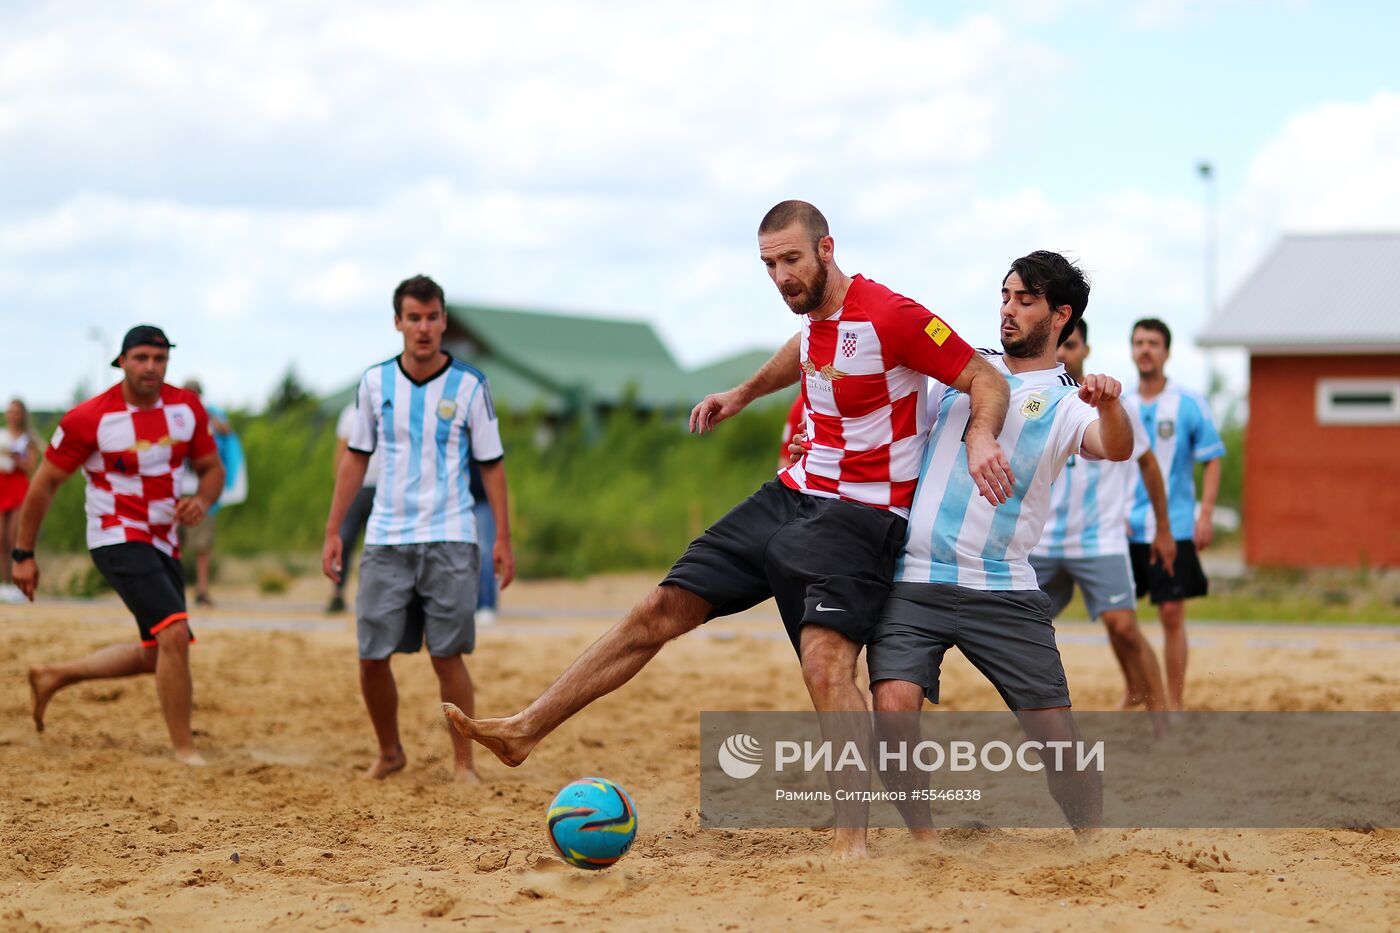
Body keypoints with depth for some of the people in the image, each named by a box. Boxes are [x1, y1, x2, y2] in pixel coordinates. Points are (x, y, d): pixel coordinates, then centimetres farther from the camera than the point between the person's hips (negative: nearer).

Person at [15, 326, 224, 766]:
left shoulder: (187, 407, 0)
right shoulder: (88, 419, -14)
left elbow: (212, 468, 11)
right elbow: (44, 485, -5)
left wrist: (202, 501, -12)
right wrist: (23, 555, -2)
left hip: (164, 543, 7)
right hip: (118, 540, -7)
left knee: (157, 656, 15)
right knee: (175, 633, -22)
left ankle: (53, 677, 33)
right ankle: (184, 750, -11)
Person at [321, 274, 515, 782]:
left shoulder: (469, 385, -2)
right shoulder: (375, 382, 4)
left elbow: (492, 464, 2)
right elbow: (355, 457, 11)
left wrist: (503, 538, -3)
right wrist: (333, 530, 8)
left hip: (449, 540, -2)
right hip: (386, 540, 2)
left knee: (448, 656, -4)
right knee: (372, 658, 2)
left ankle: (463, 762, 7)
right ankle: (389, 753, 22)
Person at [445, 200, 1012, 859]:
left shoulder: (891, 317, -16)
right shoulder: (814, 314, 8)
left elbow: (987, 380, -12)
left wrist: (980, 438, -30)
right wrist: (743, 393, 37)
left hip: (859, 515, -8)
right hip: (791, 495, 8)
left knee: (825, 660, -28)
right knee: (660, 609, 4)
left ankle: (852, 836, -22)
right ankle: (526, 730, 8)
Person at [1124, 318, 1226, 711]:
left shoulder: (1189, 404, -2)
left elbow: (1212, 461, 0)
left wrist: (1206, 515, -10)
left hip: (1174, 528, -3)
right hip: (1126, 528, 3)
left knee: (1172, 614, -5)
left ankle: (1175, 705, 4)